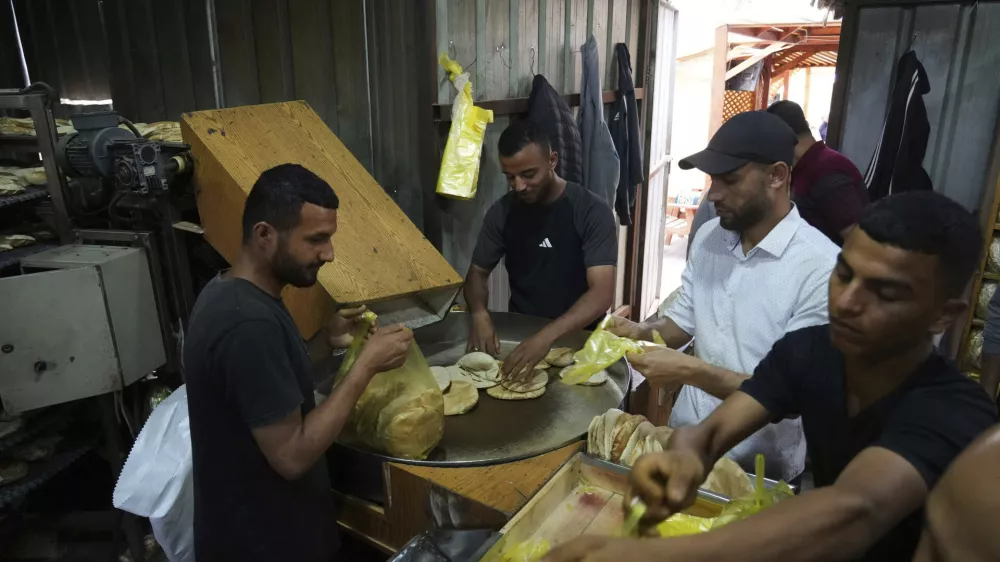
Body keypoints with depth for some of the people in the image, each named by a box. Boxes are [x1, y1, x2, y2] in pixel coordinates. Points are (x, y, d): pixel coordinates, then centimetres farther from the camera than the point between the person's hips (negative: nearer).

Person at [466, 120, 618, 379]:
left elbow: (602, 293, -20)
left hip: (576, 340, -3)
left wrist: (547, 336, -35)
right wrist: (479, 313, -15)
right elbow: (477, 272, 7)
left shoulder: (592, 212, -13)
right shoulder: (502, 212, 0)